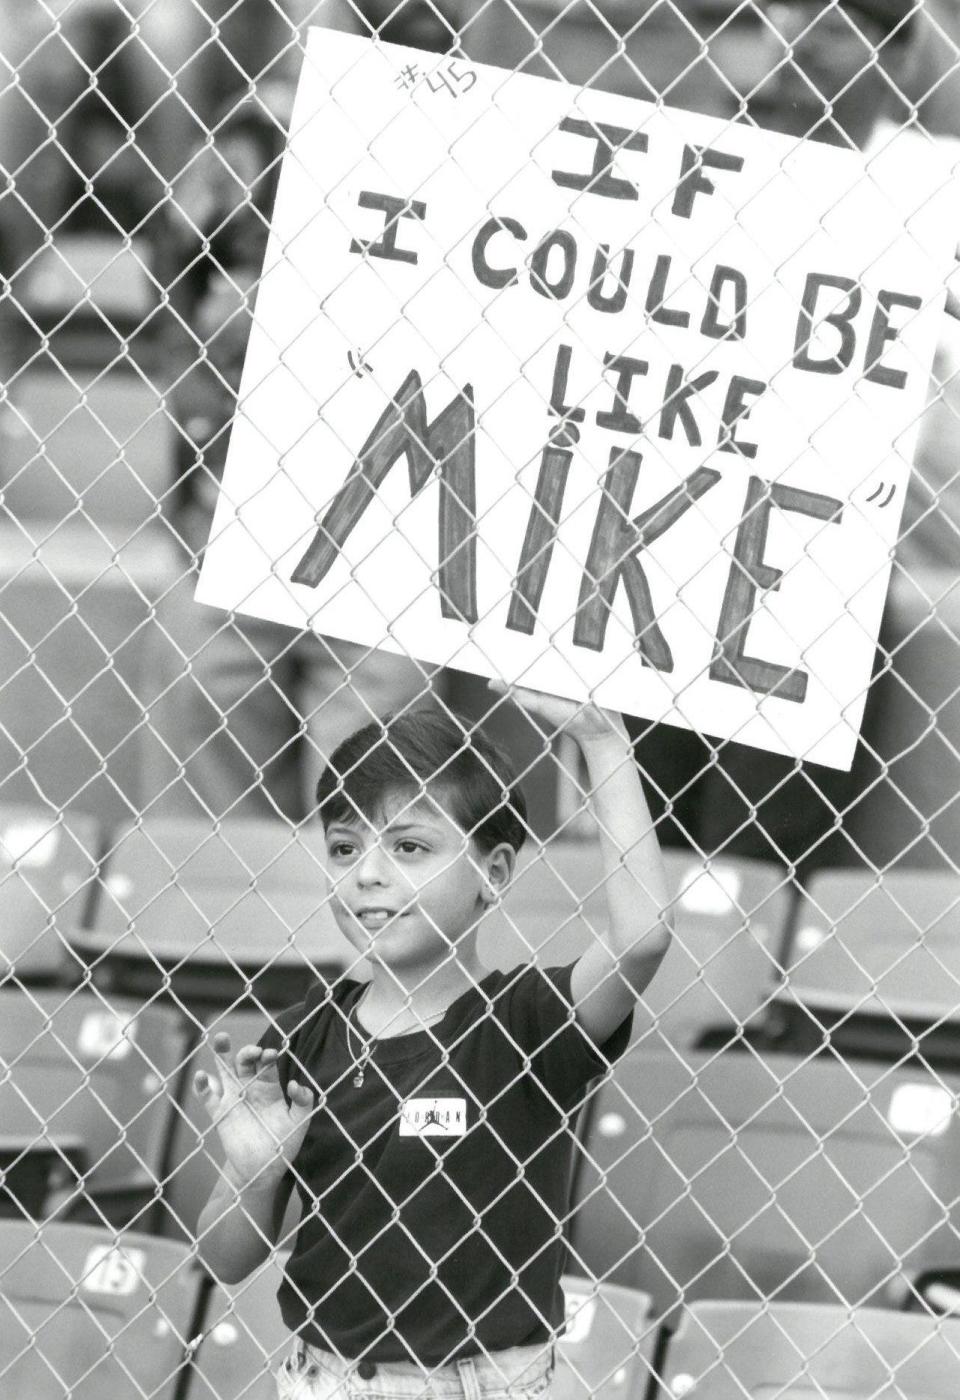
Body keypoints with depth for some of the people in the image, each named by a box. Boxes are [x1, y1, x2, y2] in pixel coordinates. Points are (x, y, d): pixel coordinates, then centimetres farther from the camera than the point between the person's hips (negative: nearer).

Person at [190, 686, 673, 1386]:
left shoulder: (526, 1023, -10)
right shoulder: (303, 1035, 0)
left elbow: (644, 932, -31)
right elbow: (229, 1262, 6)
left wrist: (604, 742, -25)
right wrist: (252, 1166, -15)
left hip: (481, 1381, -3)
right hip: (321, 1375, 3)